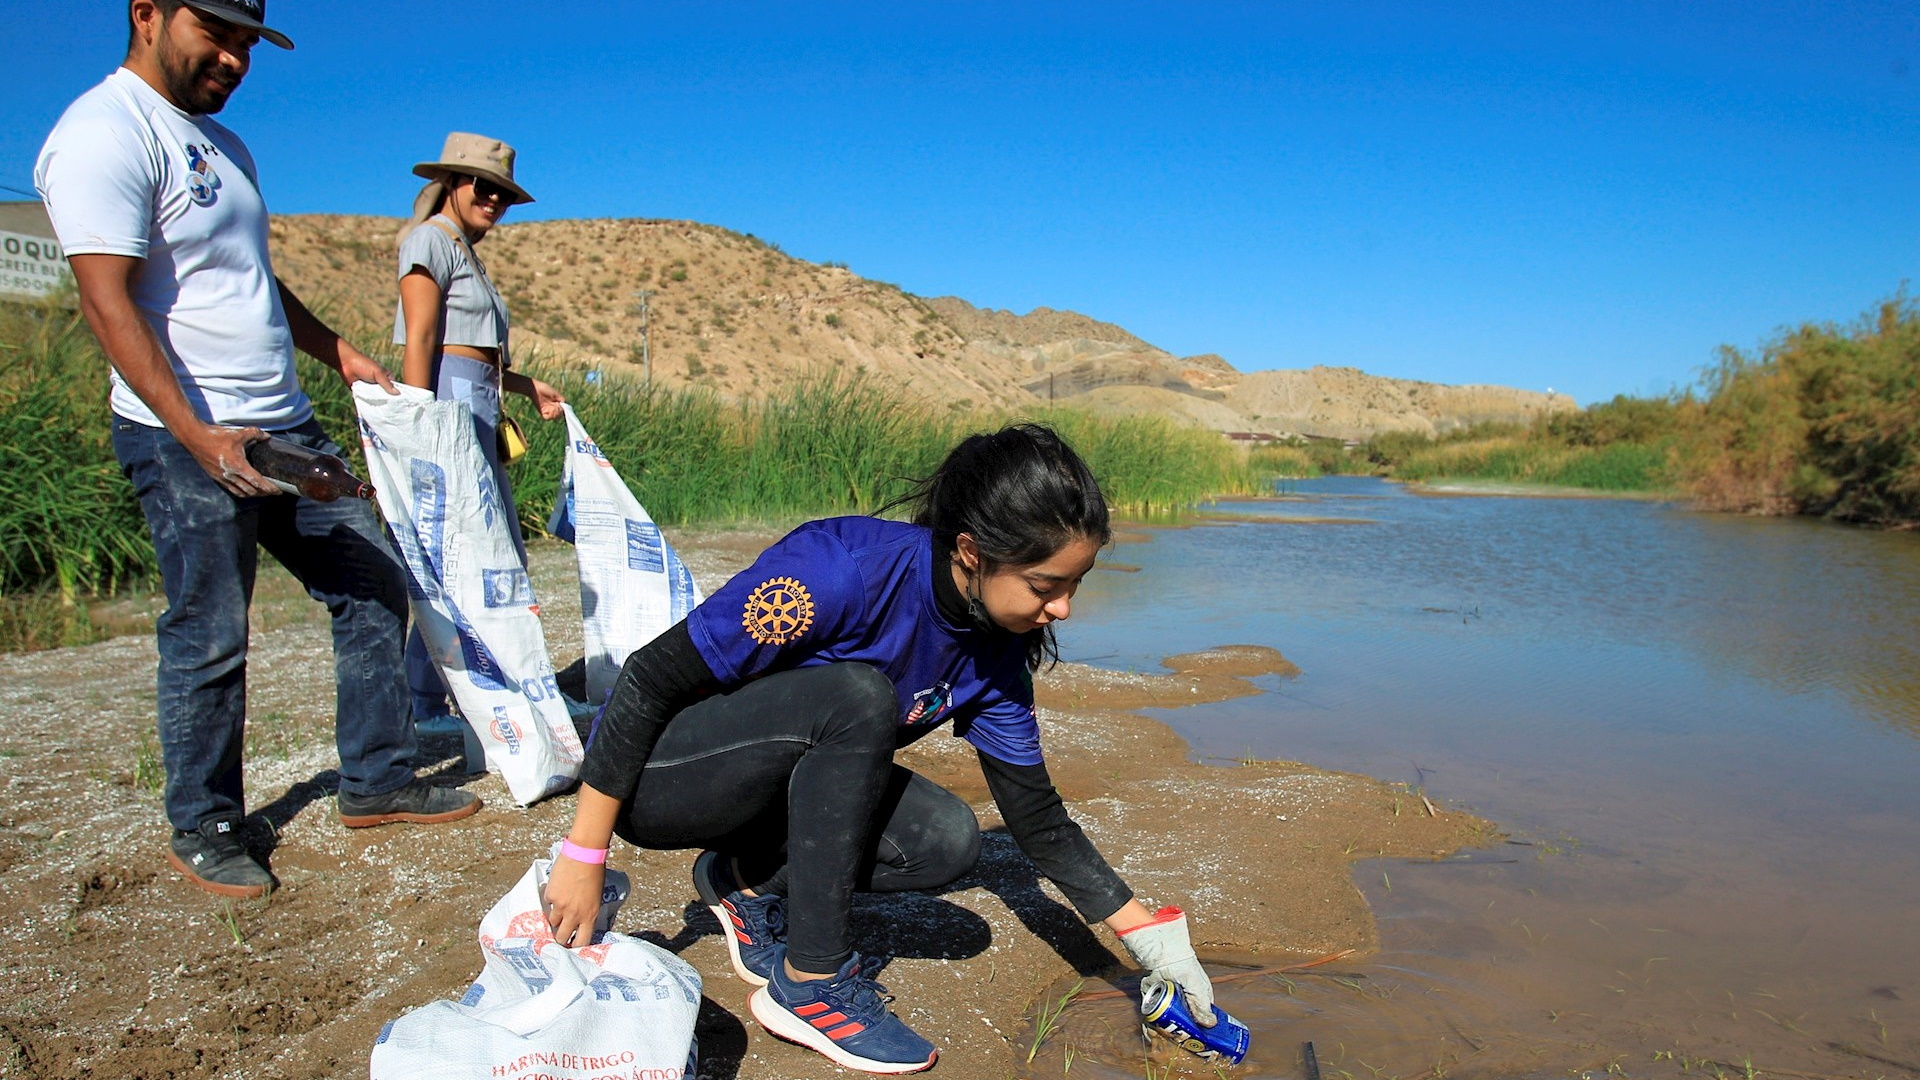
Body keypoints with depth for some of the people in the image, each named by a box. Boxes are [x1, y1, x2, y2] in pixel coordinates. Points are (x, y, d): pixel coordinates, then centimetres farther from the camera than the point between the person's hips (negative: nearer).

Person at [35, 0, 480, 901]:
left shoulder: (222, 145, 19)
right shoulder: (104, 134, -10)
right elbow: (109, 303, -19)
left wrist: (339, 353, 18)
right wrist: (197, 435, -27)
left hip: (285, 428, 9)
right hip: (186, 439, -9)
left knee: (372, 586, 8)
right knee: (209, 640, -1)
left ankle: (377, 781, 18)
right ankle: (203, 831, 16)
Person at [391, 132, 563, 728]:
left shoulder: (467, 251, 25)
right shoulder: (432, 239, -3)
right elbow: (419, 341, -13)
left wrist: (528, 385, 20)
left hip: (479, 410, 10)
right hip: (449, 404, -10)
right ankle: (421, 706, 0)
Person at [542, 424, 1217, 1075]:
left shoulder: (996, 653, -8)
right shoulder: (843, 569, -31)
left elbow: (1035, 813, 1)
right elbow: (649, 680, -25)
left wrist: (1143, 932, -2)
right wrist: (584, 856, -21)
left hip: (768, 786, 6)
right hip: (650, 776, -6)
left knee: (947, 841, -17)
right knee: (859, 695, -31)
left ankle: (749, 882, 5)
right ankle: (812, 982, -17)